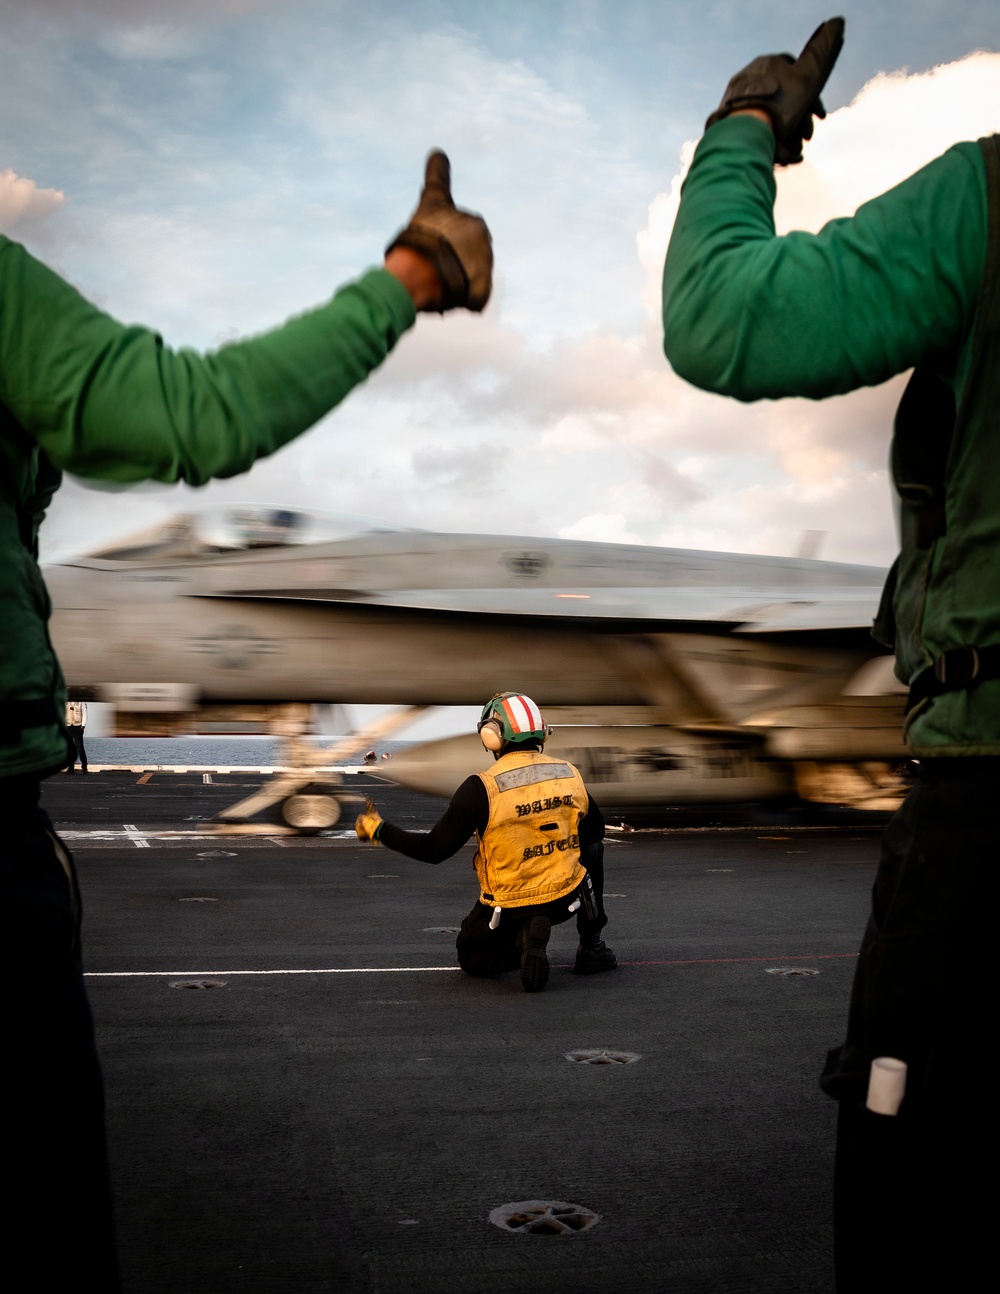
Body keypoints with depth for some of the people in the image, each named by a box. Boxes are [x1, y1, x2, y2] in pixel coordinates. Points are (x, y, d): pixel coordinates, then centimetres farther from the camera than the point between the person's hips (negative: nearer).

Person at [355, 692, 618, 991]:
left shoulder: (481, 788, -17)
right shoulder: (570, 774, -4)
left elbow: (435, 849, -13)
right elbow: (595, 829, 13)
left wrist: (378, 831, -1)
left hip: (509, 908, -3)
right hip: (566, 899, 3)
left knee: (472, 958, 28)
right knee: (591, 847, 33)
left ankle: (523, 939, -7)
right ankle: (591, 946, 22)